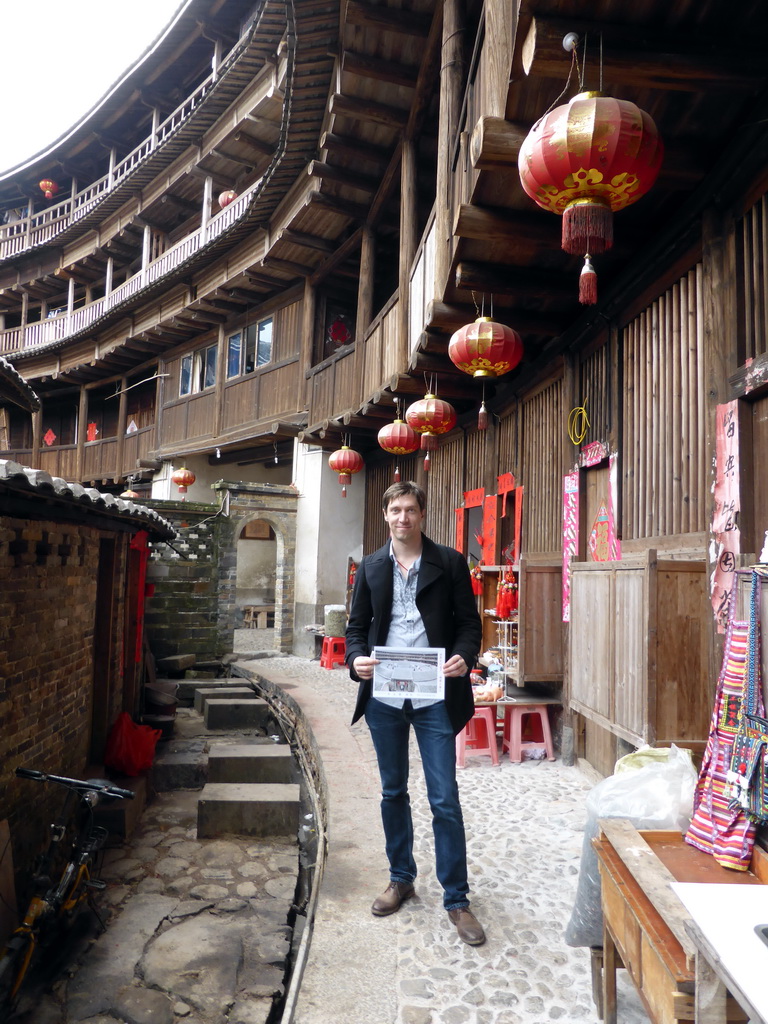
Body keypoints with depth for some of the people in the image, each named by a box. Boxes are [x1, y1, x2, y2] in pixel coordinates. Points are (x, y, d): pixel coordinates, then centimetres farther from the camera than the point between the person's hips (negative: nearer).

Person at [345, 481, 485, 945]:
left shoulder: (450, 562, -2)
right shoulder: (371, 566, 6)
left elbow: (470, 622, -1)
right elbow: (357, 625, 9)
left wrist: (464, 657, -20)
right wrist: (357, 657, -11)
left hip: (434, 697, -3)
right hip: (383, 695, 3)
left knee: (445, 799, 2)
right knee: (393, 792, 17)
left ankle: (457, 898, 19)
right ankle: (401, 878, 36)